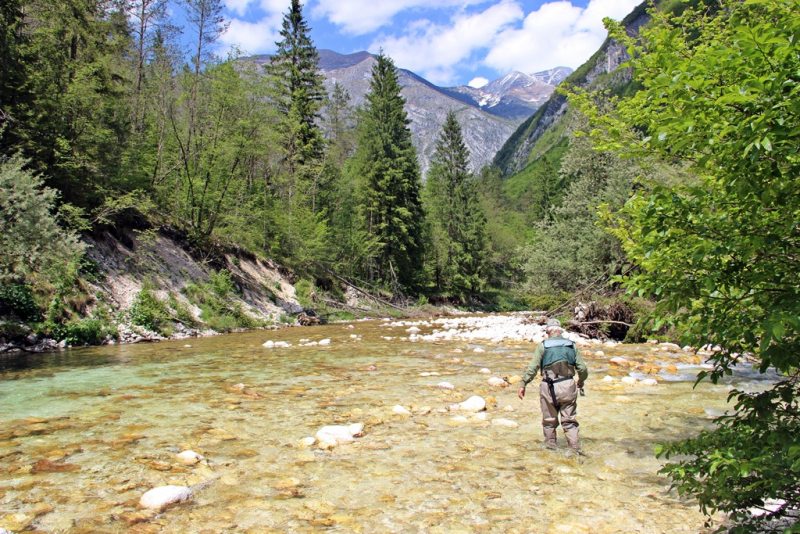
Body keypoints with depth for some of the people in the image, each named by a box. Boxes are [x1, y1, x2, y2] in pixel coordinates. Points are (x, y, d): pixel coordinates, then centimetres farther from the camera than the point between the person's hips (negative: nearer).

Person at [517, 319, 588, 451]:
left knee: (549, 420, 13)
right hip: (568, 387, 2)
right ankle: (575, 449, 7)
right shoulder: (572, 345, 6)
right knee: (569, 420, 11)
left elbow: (532, 367, -9)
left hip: (549, 388, -2)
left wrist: (523, 385, -4)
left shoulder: (543, 345, -2)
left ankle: (551, 447, 21)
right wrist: (581, 381, 24)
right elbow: (583, 369, 5)